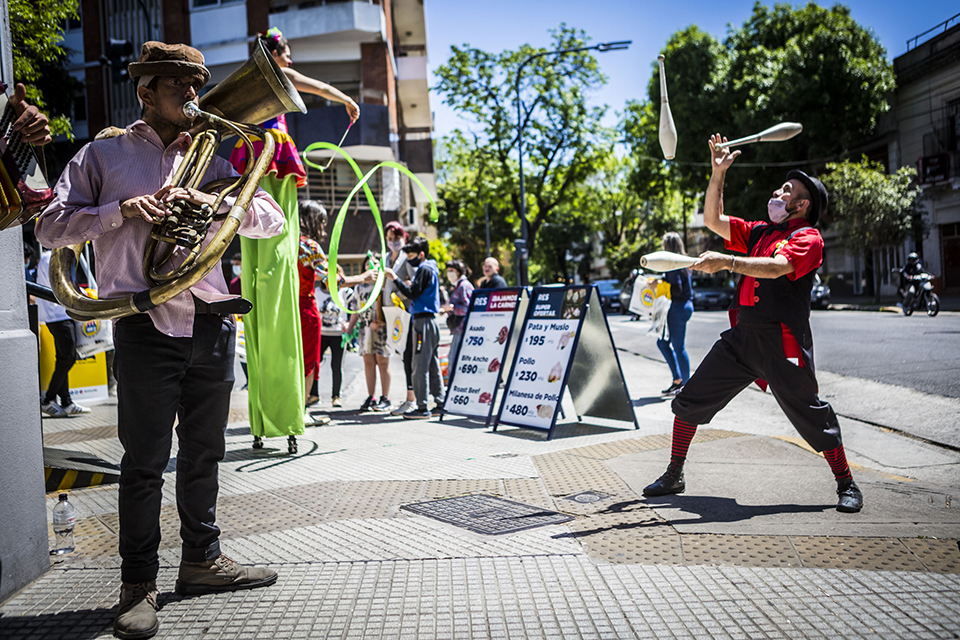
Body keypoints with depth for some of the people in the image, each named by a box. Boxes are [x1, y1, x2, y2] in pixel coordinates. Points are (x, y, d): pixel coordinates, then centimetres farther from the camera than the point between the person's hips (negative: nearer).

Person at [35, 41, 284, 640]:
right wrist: (121, 210, -11)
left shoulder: (210, 159, 18)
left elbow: (271, 219, 9)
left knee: (204, 452, 12)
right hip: (146, 326, -4)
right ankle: (139, 584, 9)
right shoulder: (104, 154, 9)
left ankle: (201, 559, 25)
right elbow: (52, 227, 3)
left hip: (212, 322, 4)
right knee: (145, 460, -1)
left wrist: (215, 203, -9)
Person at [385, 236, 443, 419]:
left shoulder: (424, 269, -9)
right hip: (431, 320, 10)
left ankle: (422, 408, -10)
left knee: (420, 365, -10)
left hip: (423, 321, -10)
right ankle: (440, 402, 15)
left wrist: (395, 279, -15)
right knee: (432, 364, 12)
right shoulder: (431, 269, 21)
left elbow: (413, 294, -16)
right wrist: (412, 286, 16)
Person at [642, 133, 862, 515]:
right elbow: (714, 221, 16)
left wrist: (726, 262, -29)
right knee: (691, 399, 5)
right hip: (742, 337, 7)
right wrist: (718, 174, 9)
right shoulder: (759, 232, 20)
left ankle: (846, 485, 16)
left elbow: (775, 267, -22)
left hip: (782, 343, -7)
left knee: (811, 416, -3)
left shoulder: (807, 238, -4)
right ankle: (674, 476, 15)